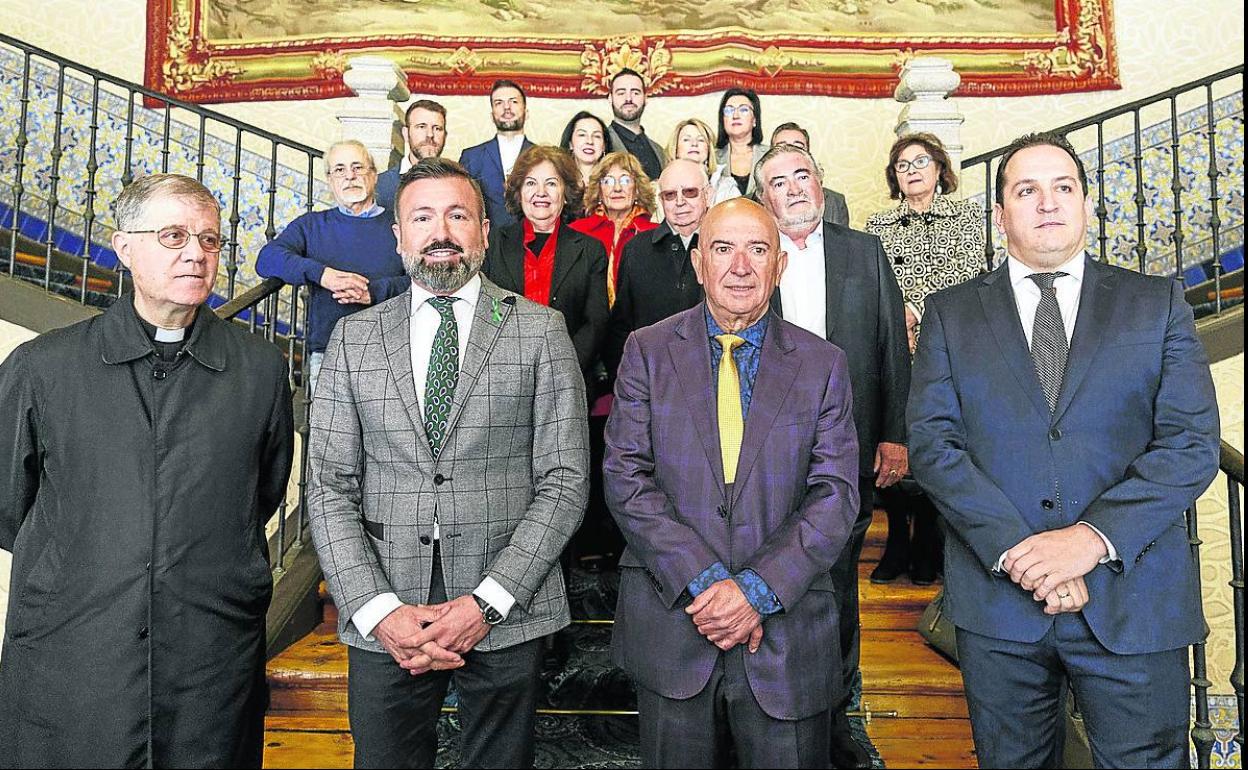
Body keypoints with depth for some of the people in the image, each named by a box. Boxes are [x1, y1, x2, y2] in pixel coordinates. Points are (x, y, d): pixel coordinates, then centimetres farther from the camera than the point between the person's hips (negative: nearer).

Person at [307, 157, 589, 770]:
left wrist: (488, 601, -11)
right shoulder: (354, 338, 6)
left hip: (507, 613, -1)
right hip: (381, 622, 2)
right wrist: (378, 609, -9)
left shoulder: (540, 332, 0)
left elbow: (565, 482, -4)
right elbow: (329, 488, 3)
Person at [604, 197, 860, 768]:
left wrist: (759, 590, -15)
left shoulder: (823, 365, 1)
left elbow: (835, 495, -4)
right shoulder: (648, 351, 0)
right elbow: (625, 477, -7)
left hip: (787, 633, 0)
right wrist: (704, 582, -15)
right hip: (670, 623, 0)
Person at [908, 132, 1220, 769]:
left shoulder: (1158, 303, 6)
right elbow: (933, 445, -6)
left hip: (1134, 599, 0)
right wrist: (1015, 549, -17)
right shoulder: (949, 314, 5)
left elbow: (1192, 442, -4)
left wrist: (1093, 537, -18)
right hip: (997, 598, 0)